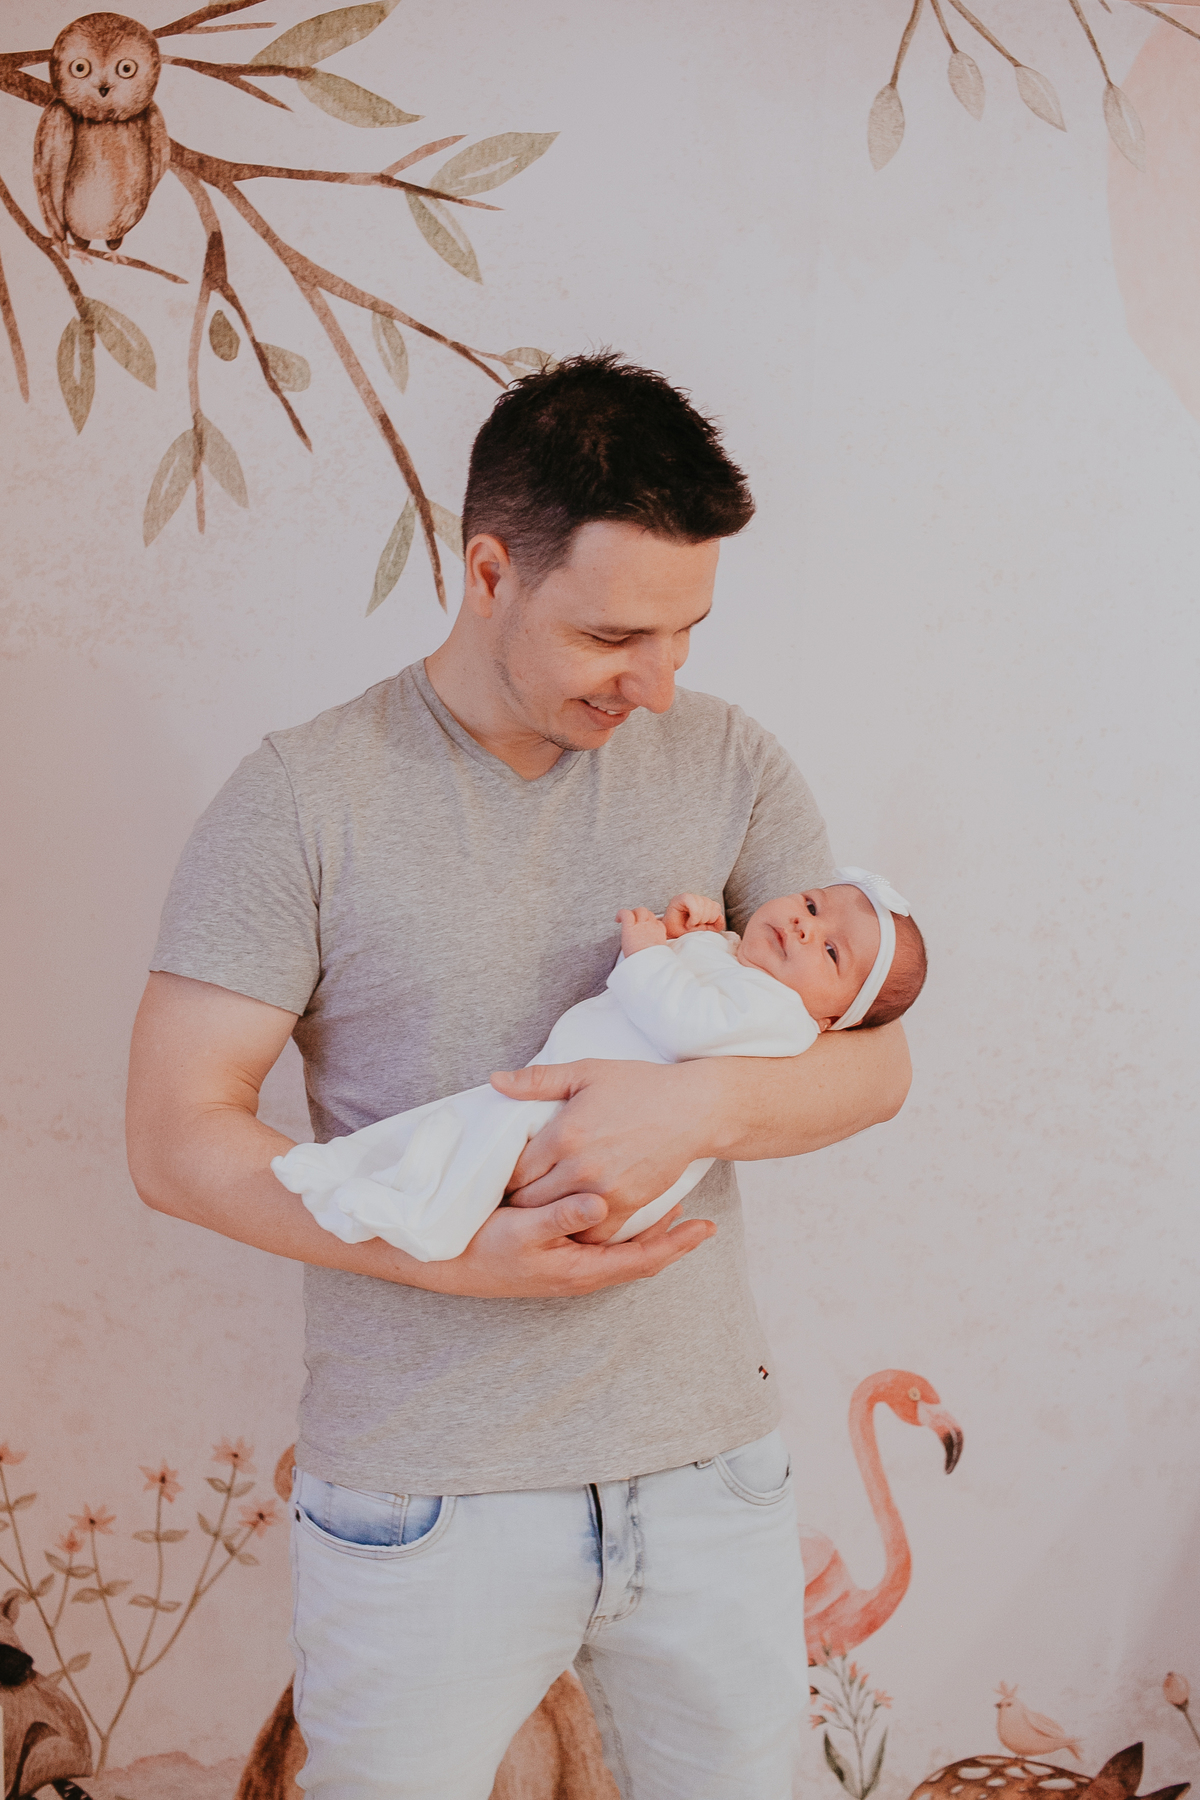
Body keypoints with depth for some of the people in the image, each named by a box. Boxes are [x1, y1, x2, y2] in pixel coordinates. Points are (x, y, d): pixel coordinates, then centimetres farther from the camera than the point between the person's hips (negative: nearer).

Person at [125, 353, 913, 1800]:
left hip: (709, 1467, 3)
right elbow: (177, 1138, -9)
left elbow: (875, 1060, 2)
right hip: (421, 1498, -3)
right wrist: (455, 1259, -20)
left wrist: (699, 1103, -19)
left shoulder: (726, 766, 2)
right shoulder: (303, 797, -8)